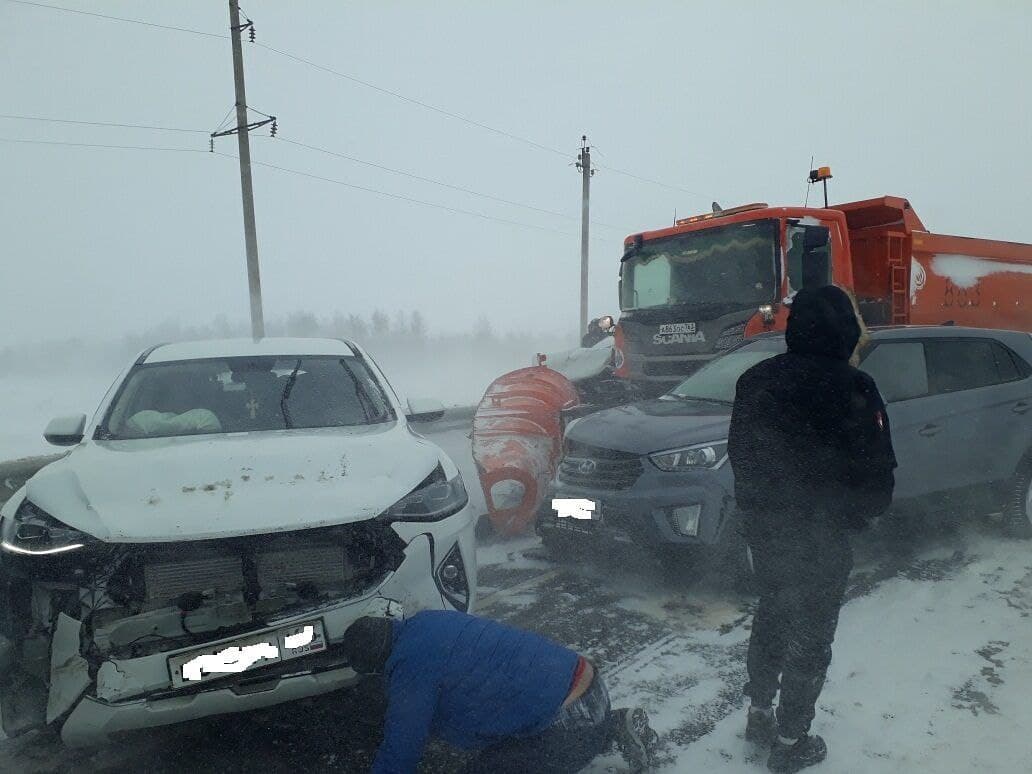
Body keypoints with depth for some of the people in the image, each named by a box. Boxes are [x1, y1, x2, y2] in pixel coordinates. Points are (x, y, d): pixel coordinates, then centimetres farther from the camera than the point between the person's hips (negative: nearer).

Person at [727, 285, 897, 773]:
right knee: (811, 635, 11)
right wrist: (859, 513, 6)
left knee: (770, 617, 24)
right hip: (822, 536, -5)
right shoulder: (851, 387, -18)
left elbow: (739, 455, 5)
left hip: (764, 527, 5)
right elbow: (877, 471, -13)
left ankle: (759, 713, 36)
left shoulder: (755, 380, -2)